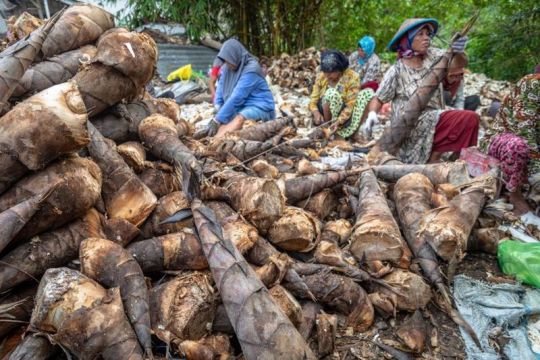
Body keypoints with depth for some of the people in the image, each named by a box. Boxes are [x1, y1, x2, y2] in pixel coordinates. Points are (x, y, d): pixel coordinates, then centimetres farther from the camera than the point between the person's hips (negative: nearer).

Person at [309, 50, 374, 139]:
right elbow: (313, 99, -4)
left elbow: (350, 105, -17)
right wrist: (316, 112, -25)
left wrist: (339, 122, -30)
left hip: (343, 115, 0)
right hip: (323, 113, 0)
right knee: (331, 93, -30)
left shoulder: (352, 77, -12)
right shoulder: (321, 76, -3)